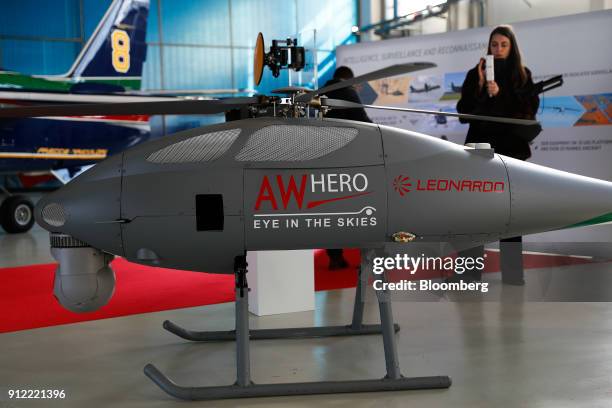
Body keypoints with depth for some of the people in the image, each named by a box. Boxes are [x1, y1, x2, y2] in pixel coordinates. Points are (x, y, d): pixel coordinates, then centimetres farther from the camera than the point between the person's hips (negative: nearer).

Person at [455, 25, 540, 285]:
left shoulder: (523, 75, 9)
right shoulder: (475, 74, 7)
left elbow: (530, 109, -2)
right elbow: (464, 111, 1)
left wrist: (500, 94, -13)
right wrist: (480, 86, -12)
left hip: (511, 147, 1)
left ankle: (512, 271, 9)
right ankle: (470, 270, -5)